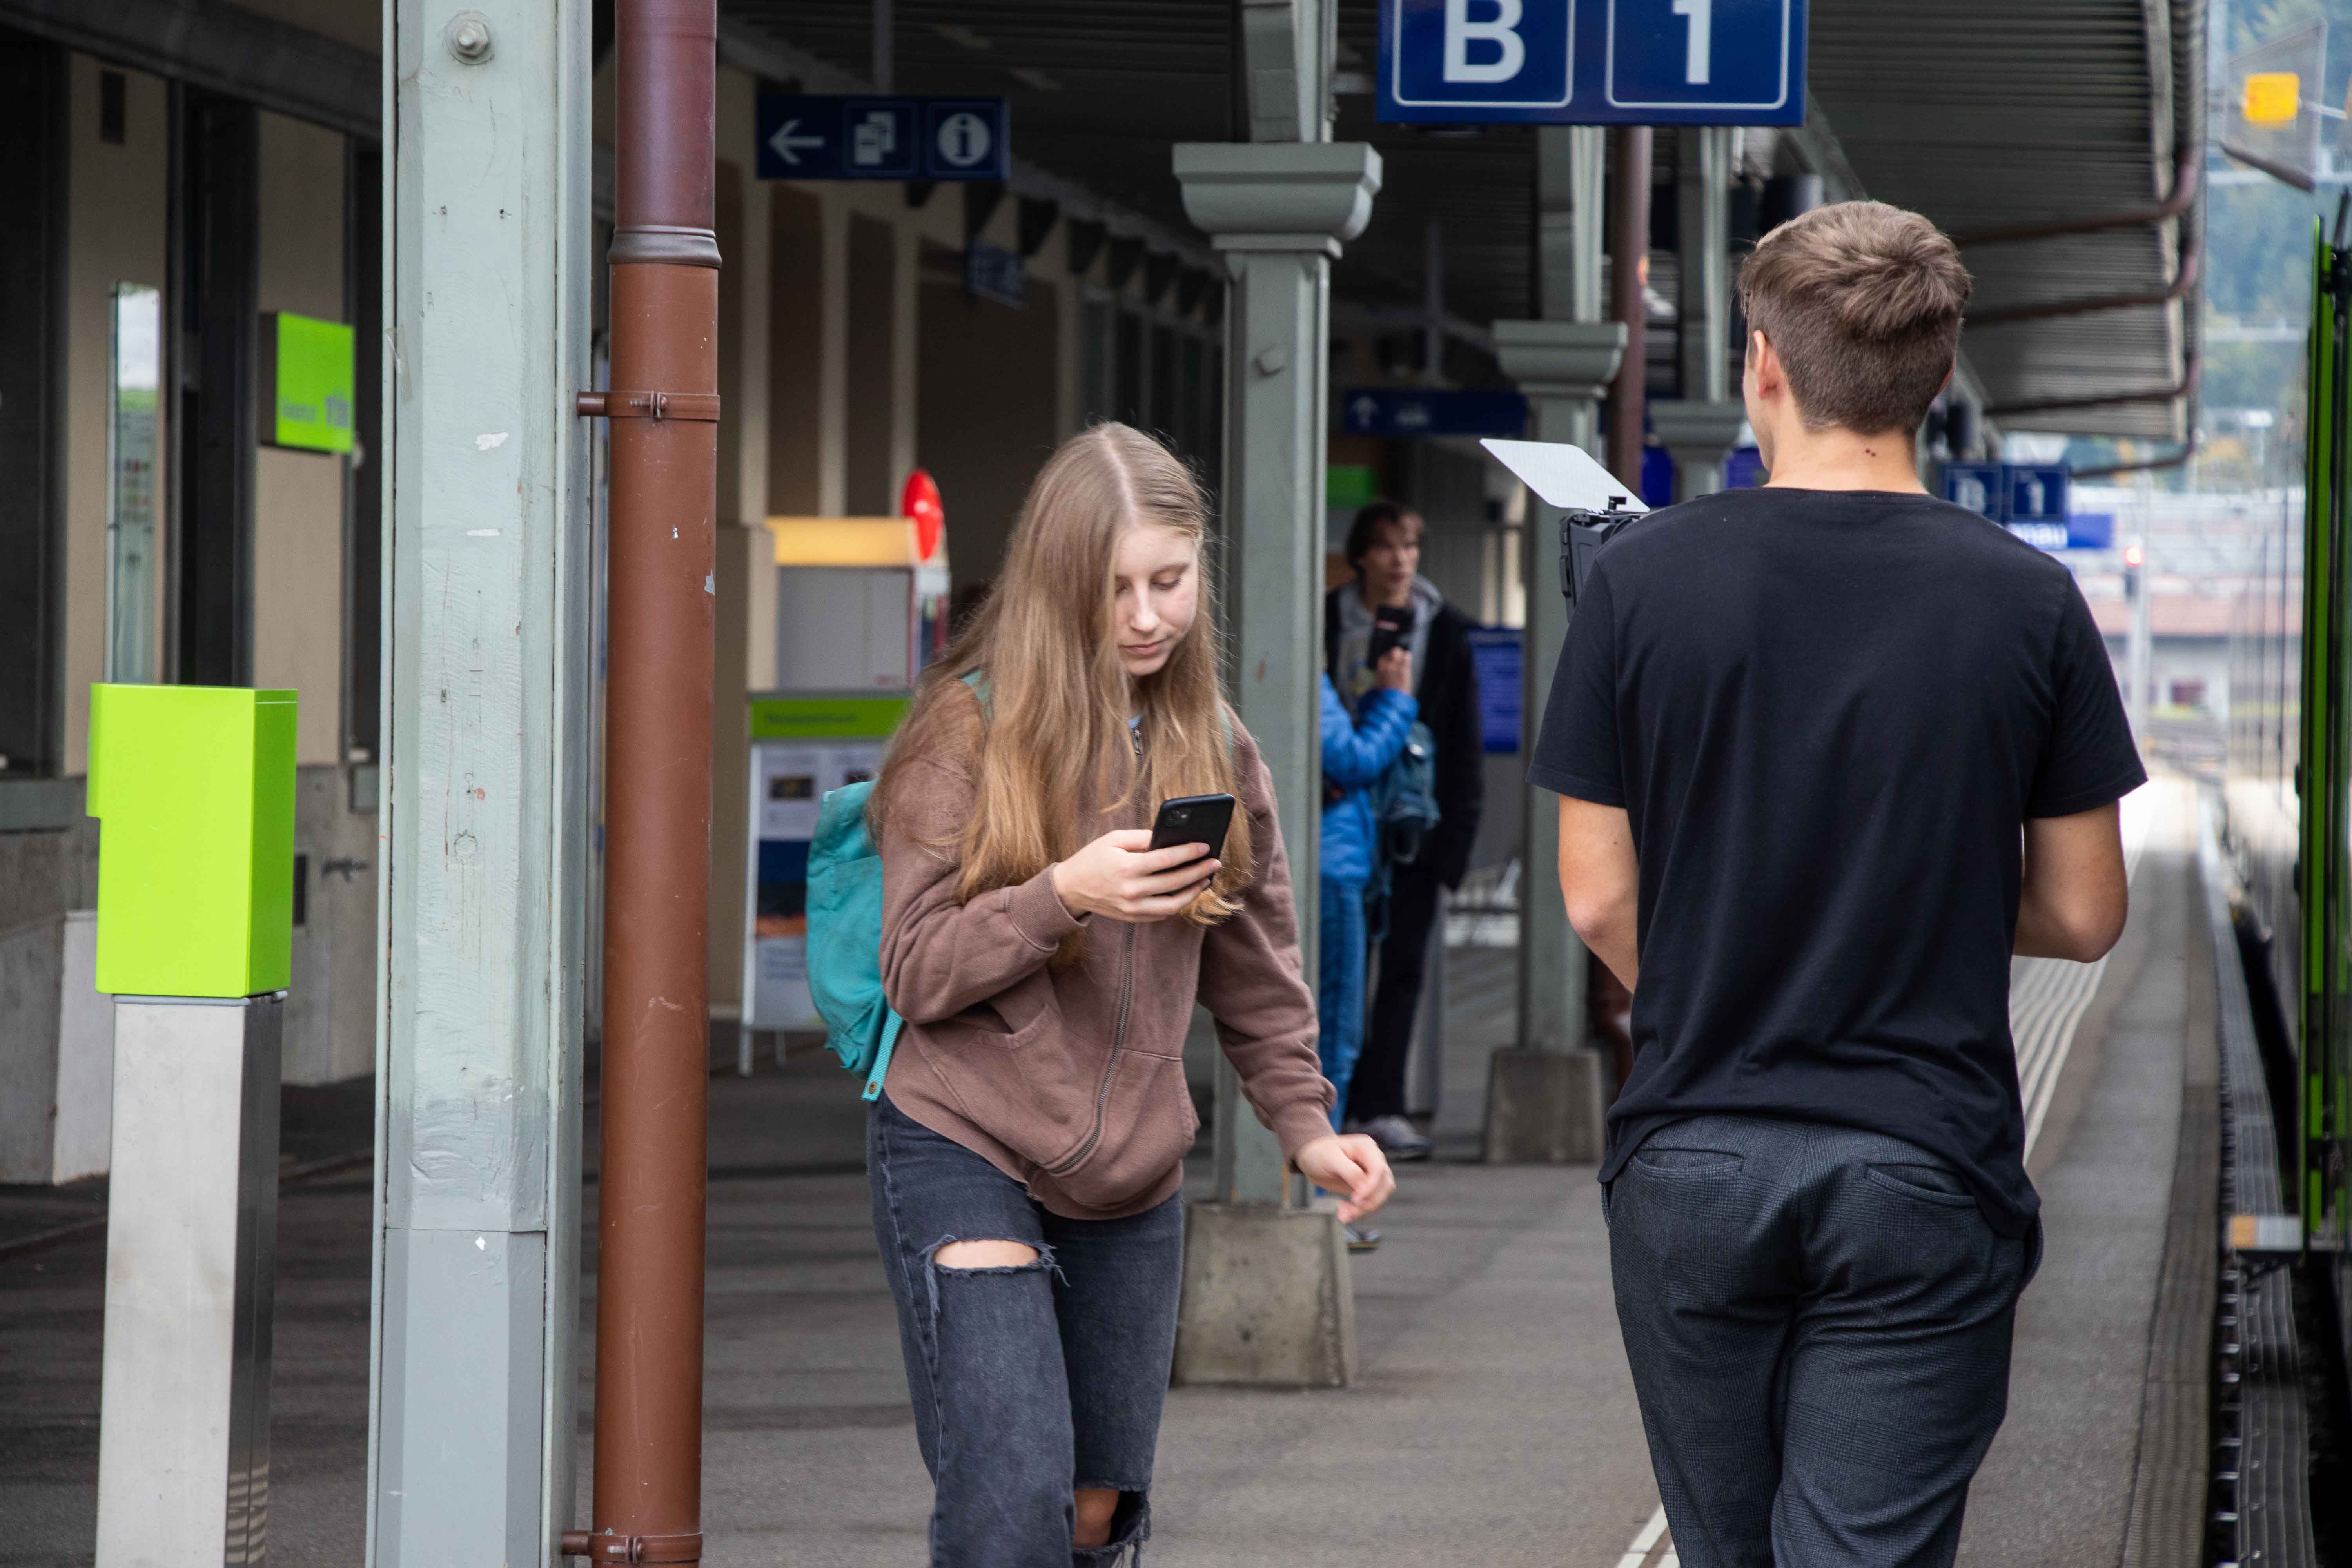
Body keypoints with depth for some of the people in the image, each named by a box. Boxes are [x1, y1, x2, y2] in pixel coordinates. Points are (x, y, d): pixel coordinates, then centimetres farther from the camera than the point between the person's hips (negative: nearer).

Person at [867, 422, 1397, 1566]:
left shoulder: (1211, 746, 8)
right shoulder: (969, 730, -6)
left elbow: (1255, 969, 17)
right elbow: (917, 974, -9)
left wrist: (1304, 1125, 5)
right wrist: (1061, 895, -23)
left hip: (1133, 1181, 5)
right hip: (965, 1156, -5)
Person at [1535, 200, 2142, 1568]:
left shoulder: (1643, 579, -5)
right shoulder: (2028, 602, -5)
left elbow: (1598, 898, -1)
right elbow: (2083, 916, 0)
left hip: (1692, 1164, 1)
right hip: (1924, 1180, -1)